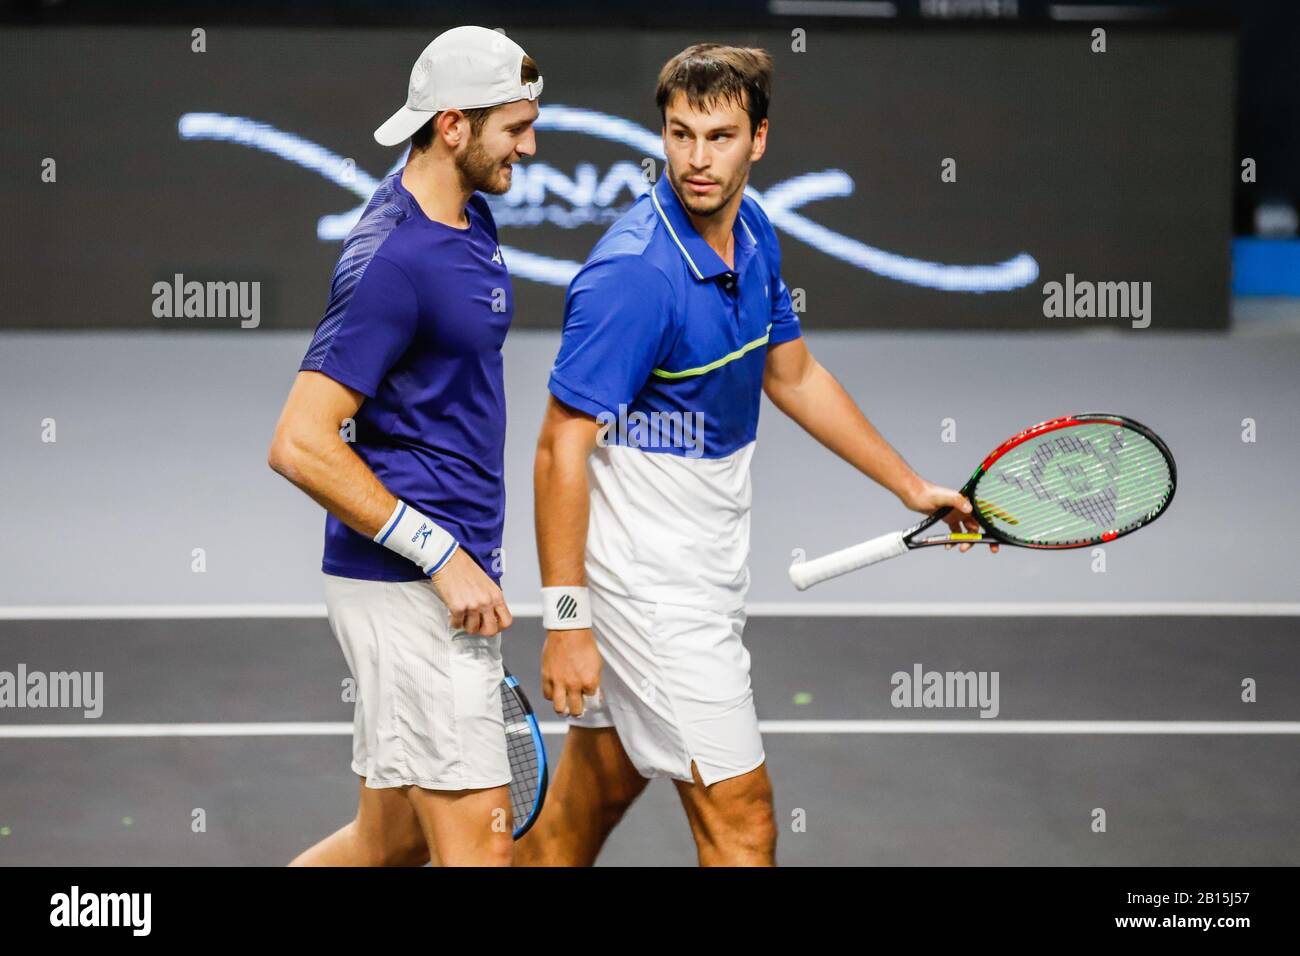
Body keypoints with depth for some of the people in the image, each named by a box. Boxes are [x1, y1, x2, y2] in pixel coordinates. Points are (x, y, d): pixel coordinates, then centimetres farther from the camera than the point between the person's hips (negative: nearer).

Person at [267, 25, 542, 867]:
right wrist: (442, 555, -21)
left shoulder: (469, 220, 12)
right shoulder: (395, 260, -19)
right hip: (406, 587, -10)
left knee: (391, 841, 15)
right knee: (479, 841, -8)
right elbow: (301, 445, -22)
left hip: (444, 577, 10)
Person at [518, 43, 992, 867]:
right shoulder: (635, 272, -23)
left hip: (706, 573, 8)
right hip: (651, 586, -8)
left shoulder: (751, 233, 4)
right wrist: (566, 619, -25)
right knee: (740, 817, -6)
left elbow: (793, 376, 20)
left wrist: (913, 487, 24)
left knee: (595, 795, 18)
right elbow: (562, 451, -22)